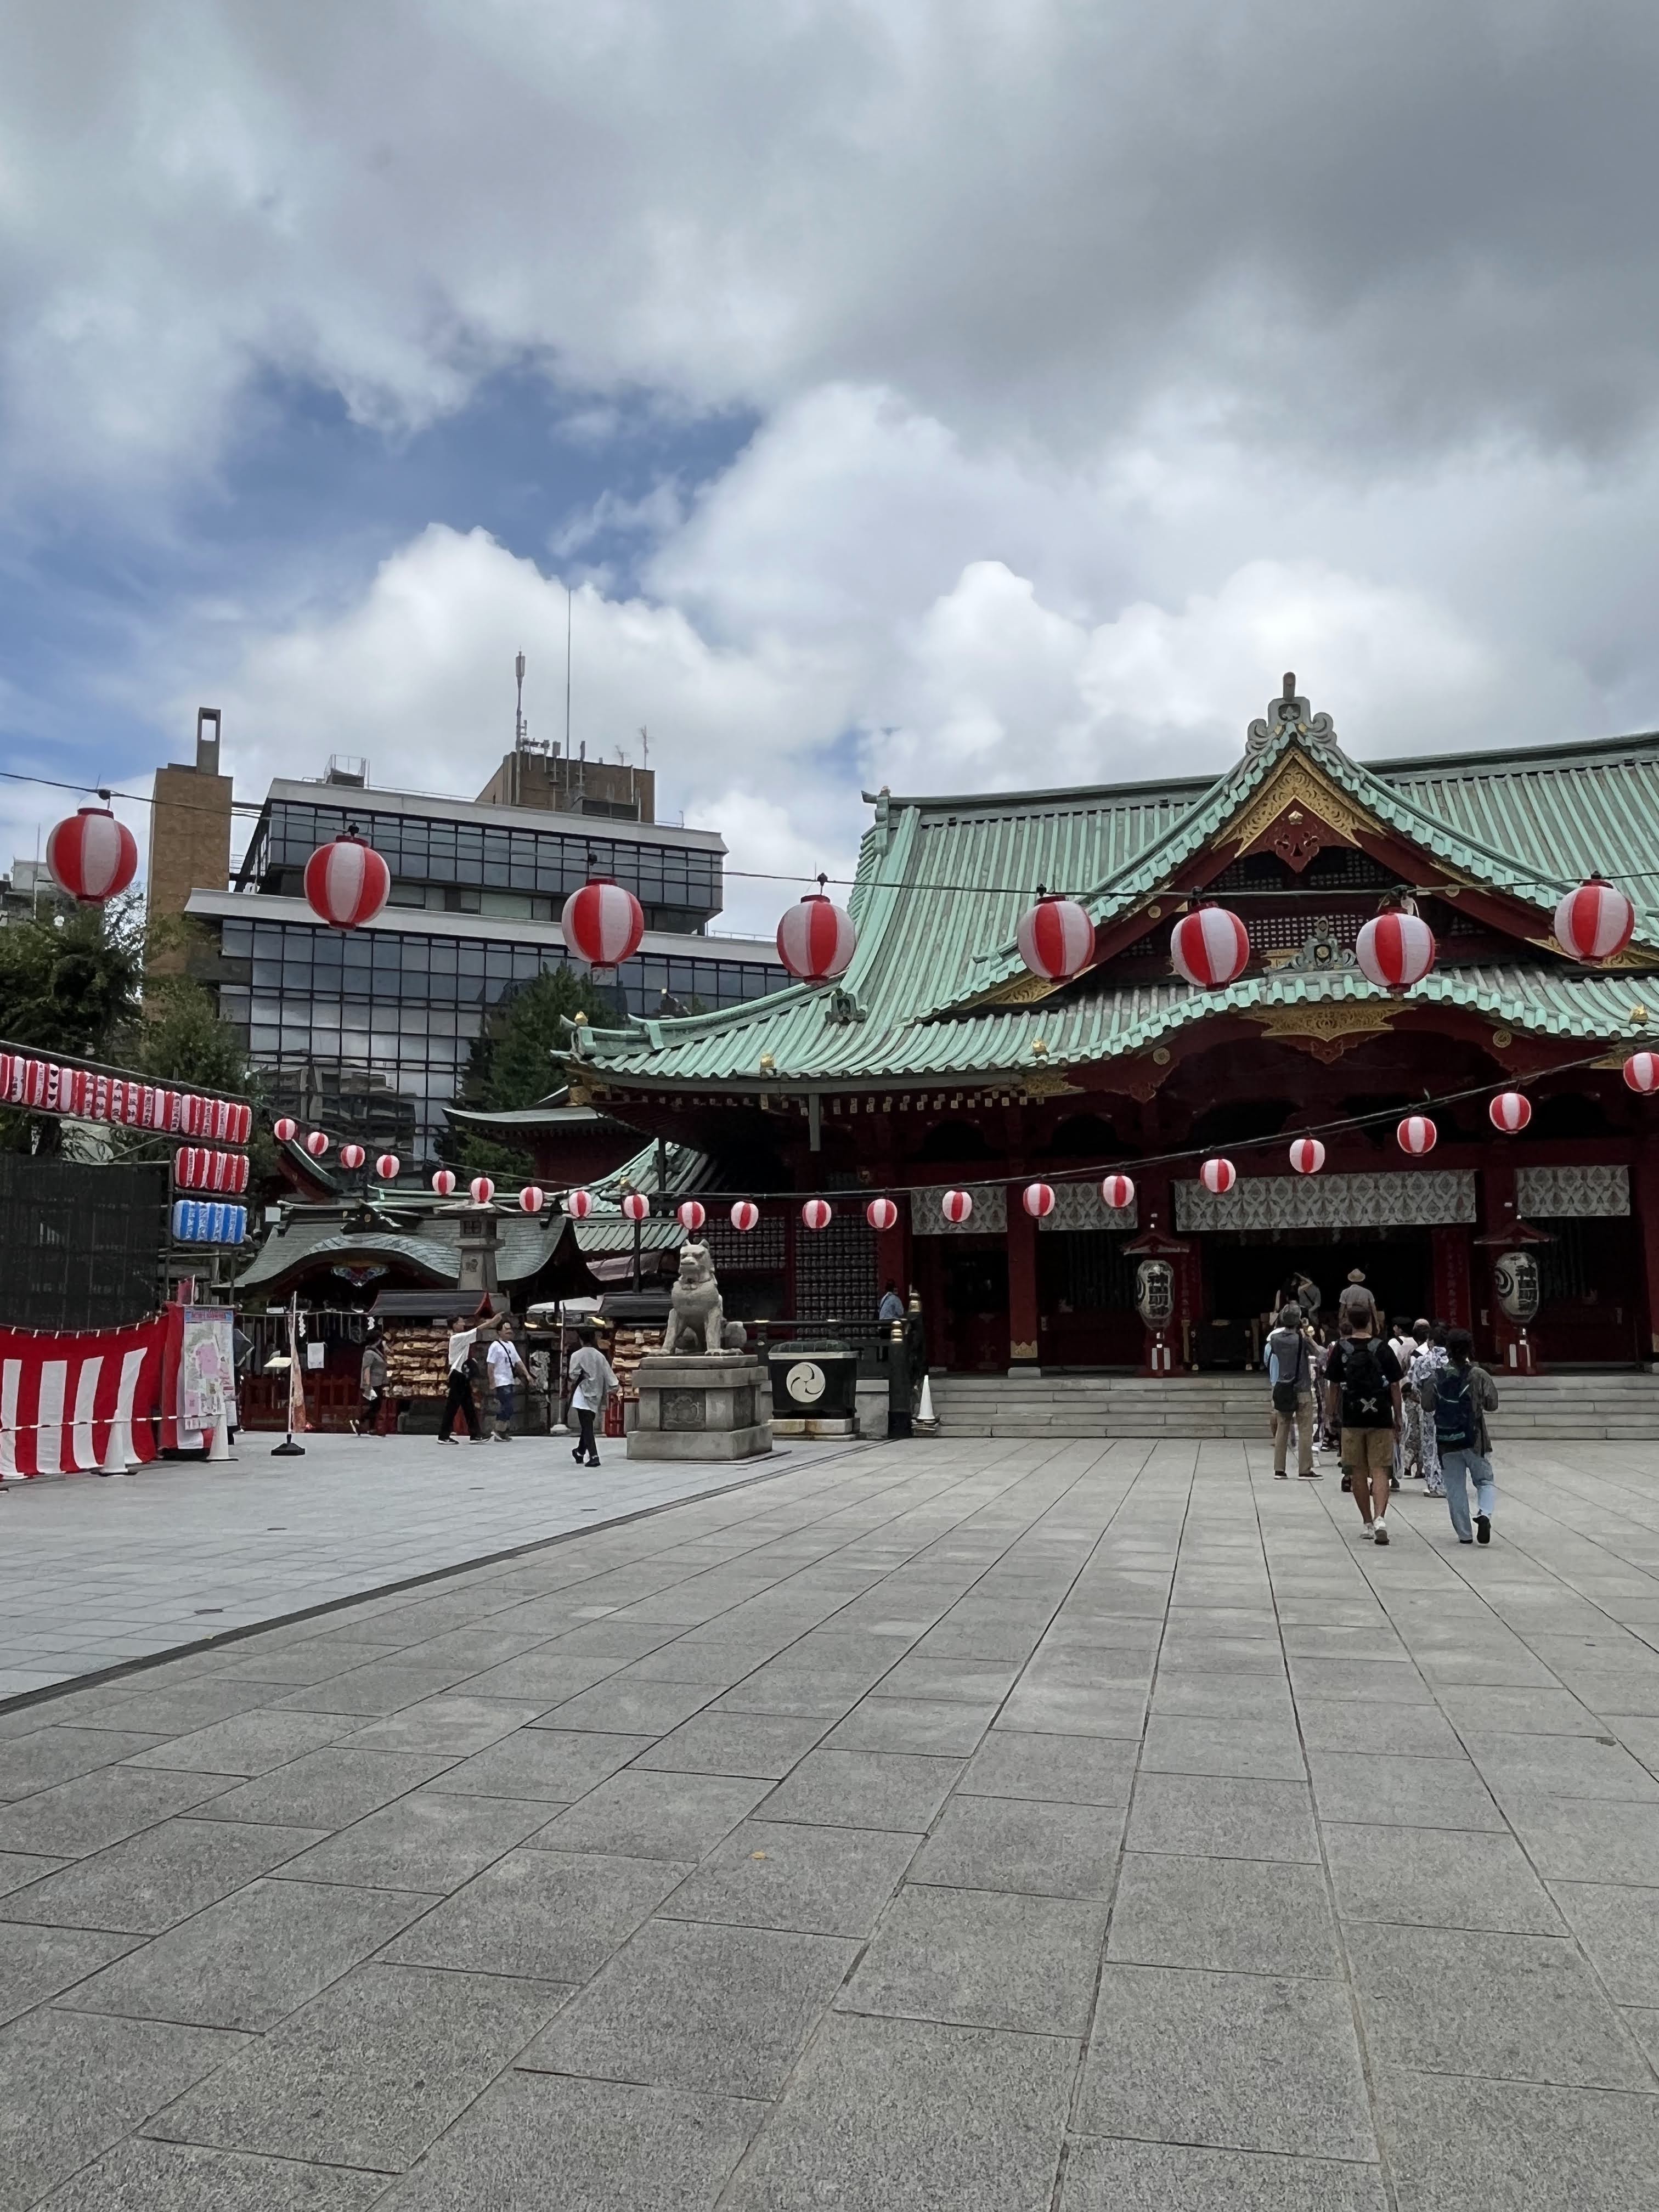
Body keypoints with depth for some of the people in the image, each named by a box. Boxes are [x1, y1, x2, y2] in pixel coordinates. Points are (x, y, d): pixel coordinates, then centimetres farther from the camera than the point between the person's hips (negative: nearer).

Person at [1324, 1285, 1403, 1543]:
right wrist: (1397, 1416, 11)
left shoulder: (1340, 1349, -2)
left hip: (1352, 1418, 0)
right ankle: (1380, 1518, -18)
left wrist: (1333, 1413, 14)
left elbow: (1333, 1385, 2)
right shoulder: (1382, 1348, -3)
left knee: (1358, 1472, 11)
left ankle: (1369, 1523, 18)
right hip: (1381, 1418, 0)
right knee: (1379, 1470, 0)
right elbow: (1395, 1386, 1)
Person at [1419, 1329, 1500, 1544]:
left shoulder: (1435, 1376, -4)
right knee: (1485, 1481, 14)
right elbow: (1492, 1405, -2)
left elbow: (1427, 1407, 0)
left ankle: (1465, 1534, 10)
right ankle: (1484, 1514, -13)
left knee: (1455, 1488, 9)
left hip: (1446, 1441, 1)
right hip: (1474, 1439, -1)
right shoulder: (1478, 1375, -7)